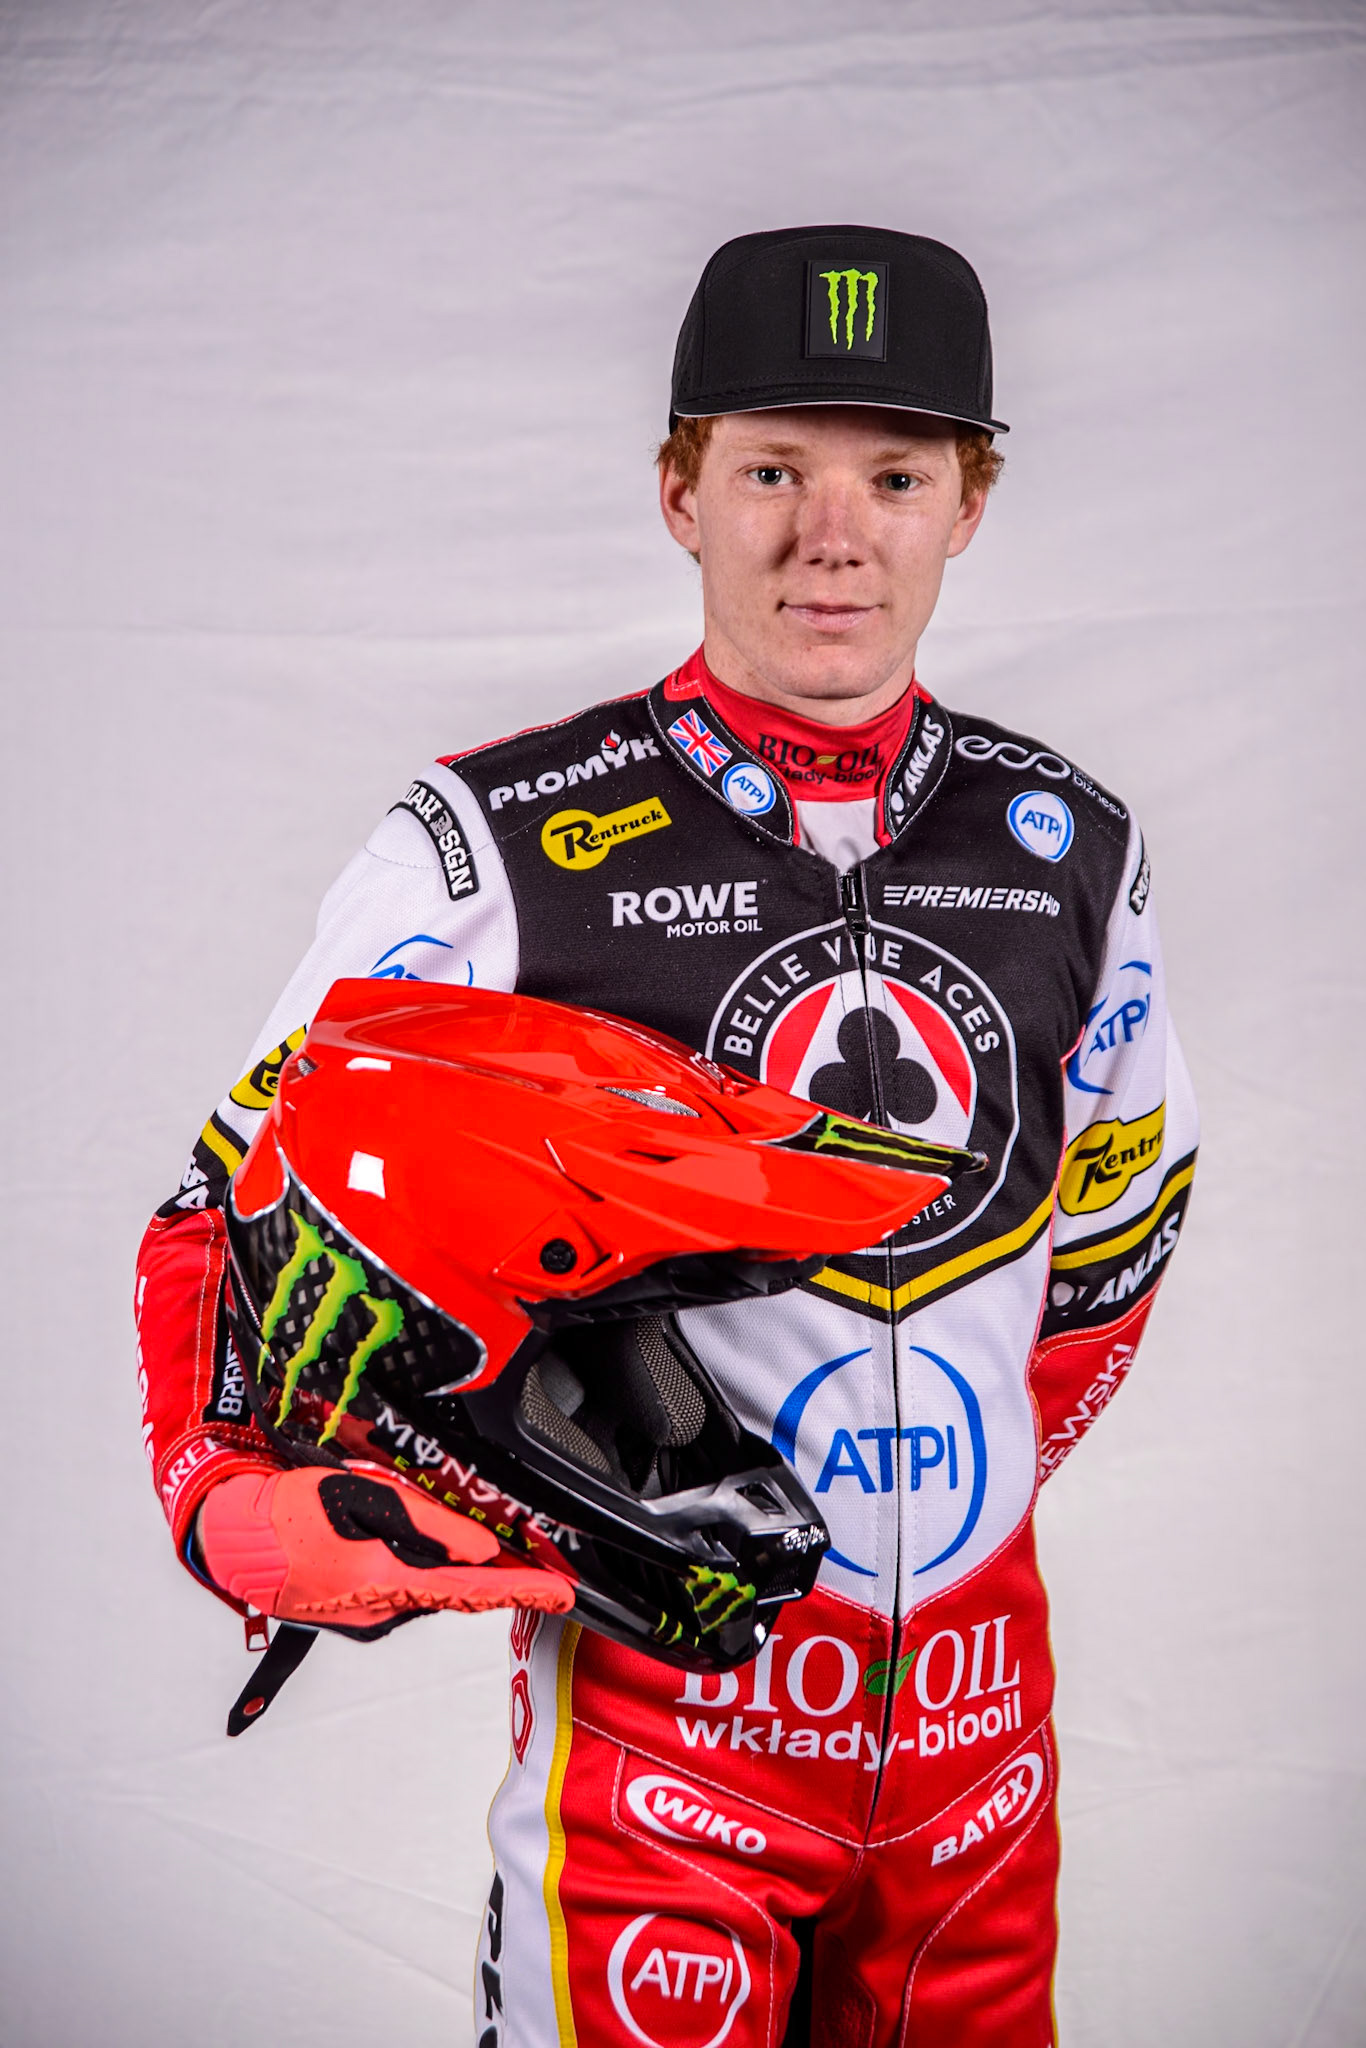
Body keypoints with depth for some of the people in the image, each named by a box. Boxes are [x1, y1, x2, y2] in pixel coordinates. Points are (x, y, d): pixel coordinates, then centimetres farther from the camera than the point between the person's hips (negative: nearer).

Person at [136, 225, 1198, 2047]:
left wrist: (965, 1483, 11)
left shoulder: (1070, 846, 2)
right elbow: (239, 1215, -6)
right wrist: (240, 1502, -21)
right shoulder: (500, 847, -11)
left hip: (981, 1699, 4)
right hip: (658, 1695, -4)